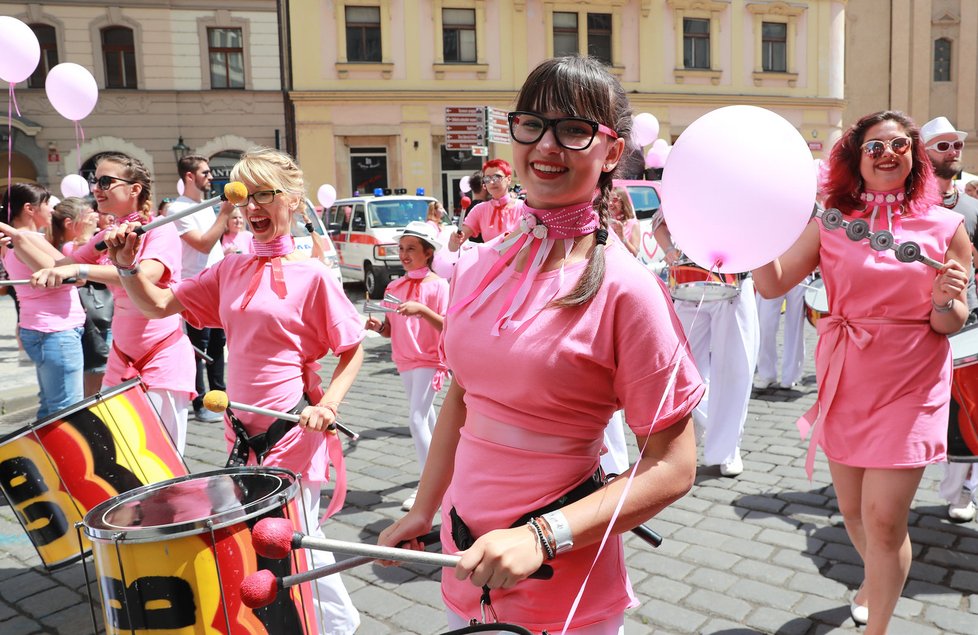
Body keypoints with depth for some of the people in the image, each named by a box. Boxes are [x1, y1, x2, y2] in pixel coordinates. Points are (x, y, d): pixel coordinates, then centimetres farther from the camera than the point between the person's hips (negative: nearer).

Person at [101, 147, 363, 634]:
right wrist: (129, 267, -9)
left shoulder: (311, 275, -11)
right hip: (242, 430, 7)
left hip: (292, 432, -7)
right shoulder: (230, 271, 6)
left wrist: (328, 403, -19)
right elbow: (160, 305, 8)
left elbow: (352, 348, -7)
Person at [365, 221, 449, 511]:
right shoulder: (395, 286, 6)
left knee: (416, 419, -12)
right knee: (425, 414, 19)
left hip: (429, 361, -7)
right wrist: (378, 325, -12)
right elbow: (391, 330, 10)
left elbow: (447, 327, -18)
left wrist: (422, 310, -31)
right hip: (405, 361, 7)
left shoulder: (438, 285, -12)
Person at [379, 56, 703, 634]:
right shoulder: (479, 267, -2)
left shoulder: (624, 289, -19)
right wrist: (422, 511, 12)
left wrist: (541, 537, -24)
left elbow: (673, 468, -16)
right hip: (466, 557, 5)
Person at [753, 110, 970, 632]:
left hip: (909, 384, -2)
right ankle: (875, 577, 48)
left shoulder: (944, 226, -2)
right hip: (844, 379, 2)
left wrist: (946, 301, -20)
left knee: (883, 518, -7)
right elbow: (772, 285, -7)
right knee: (853, 510, 16)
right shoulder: (831, 222, 1)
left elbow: (952, 323, 1)